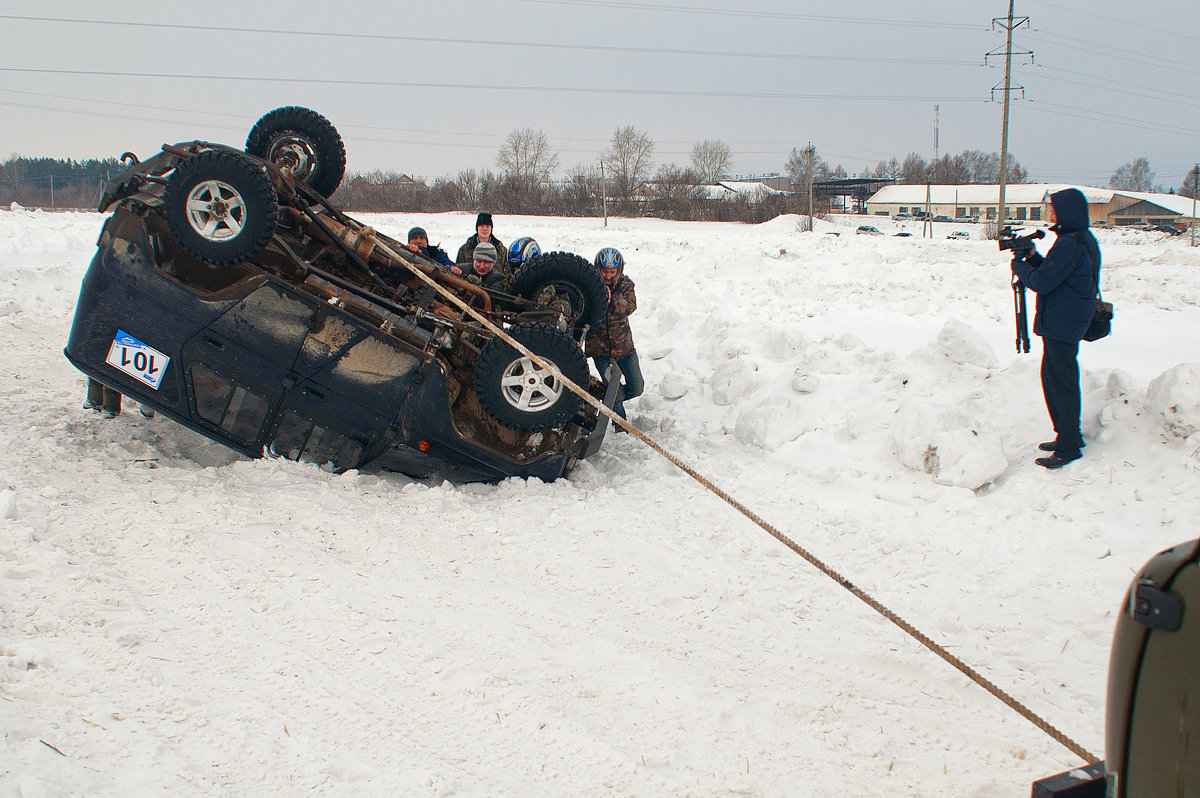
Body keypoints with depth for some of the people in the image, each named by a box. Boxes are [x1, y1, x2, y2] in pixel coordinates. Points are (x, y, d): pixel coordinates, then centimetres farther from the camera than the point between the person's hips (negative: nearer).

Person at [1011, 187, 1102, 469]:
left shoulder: (1069, 244, -21)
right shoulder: (1086, 240, 12)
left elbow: (1042, 282, -19)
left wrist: (1019, 267, -2)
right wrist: (1033, 258, 8)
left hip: (1062, 323, -11)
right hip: (1069, 321, 11)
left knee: (1061, 382, -5)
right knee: (1053, 377, 19)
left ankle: (1068, 447, 0)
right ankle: (1068, 435, 28)